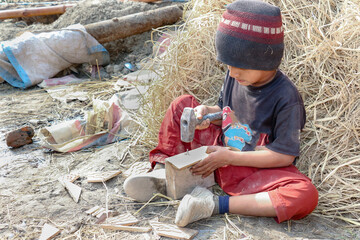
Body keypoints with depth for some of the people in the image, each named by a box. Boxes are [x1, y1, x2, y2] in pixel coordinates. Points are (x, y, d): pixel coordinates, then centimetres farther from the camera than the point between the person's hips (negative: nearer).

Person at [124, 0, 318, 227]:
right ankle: (162, 172, -2)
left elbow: (284, 156, -21)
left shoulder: (286, 98, -22)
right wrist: (207, 112, -11)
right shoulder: (235, 76, -5)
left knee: (306, 195, -35)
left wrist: (229, 157, -22)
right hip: (222, 153, 6)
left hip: (257, 171, -5)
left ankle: (217, 204, -31)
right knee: (182, 105, 0)